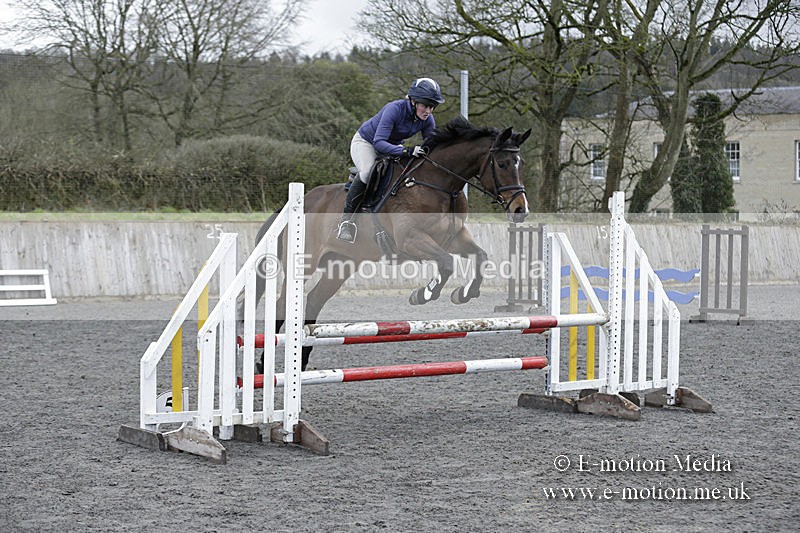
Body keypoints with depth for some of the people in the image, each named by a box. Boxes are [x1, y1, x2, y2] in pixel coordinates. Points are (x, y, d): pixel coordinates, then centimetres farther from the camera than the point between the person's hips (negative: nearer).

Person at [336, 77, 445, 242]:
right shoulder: (395, 109, -34)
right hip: (365, 142, -7)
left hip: (393, 146, 7)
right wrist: (405, 151, -52)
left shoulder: (428, 120, -16)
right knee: (368, 171, -35)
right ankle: (346, 219, -25)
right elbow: (378, 142, -40)